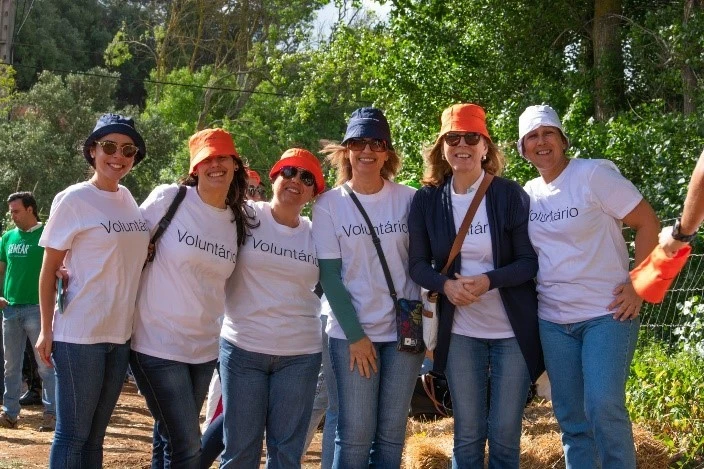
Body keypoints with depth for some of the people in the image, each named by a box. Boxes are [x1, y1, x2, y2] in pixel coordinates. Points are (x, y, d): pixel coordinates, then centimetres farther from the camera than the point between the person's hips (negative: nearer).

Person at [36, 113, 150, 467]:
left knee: (95, 434, 13)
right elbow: (49, 269, -6)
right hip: (79, 334, -6)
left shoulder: (128, 199, 9)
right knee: (72, 434, -1)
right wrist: (46, 330, -8)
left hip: (121, 333, 6)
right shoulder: (73, 200, -8)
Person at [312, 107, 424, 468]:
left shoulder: (408, 199, 1)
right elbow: (329, 275, -4)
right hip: (352, 333, -2)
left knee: (391, 434, 6)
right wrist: (355, 334, -9)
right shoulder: (329, 204, -3)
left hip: (403, 330, 2)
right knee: (355, 435, -2)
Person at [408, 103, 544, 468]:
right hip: (460, 332, 2)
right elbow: (417, 263, 1)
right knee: (467, 434, 7)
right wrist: (445, 285, -20)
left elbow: (531, 260, -7)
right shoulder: (427, 200, -1)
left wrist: (488, 281, -25)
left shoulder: (510, 195, -7)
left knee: (505, 435, 4)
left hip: (513, 330, -1)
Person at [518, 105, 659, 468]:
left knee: (604, 407, -17)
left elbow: (647, 222, -9)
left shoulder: (594, 174, -9)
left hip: (606, 314, -5)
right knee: (570, 416, 8)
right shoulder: (528, 193, 7)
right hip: (552, 320, 6)